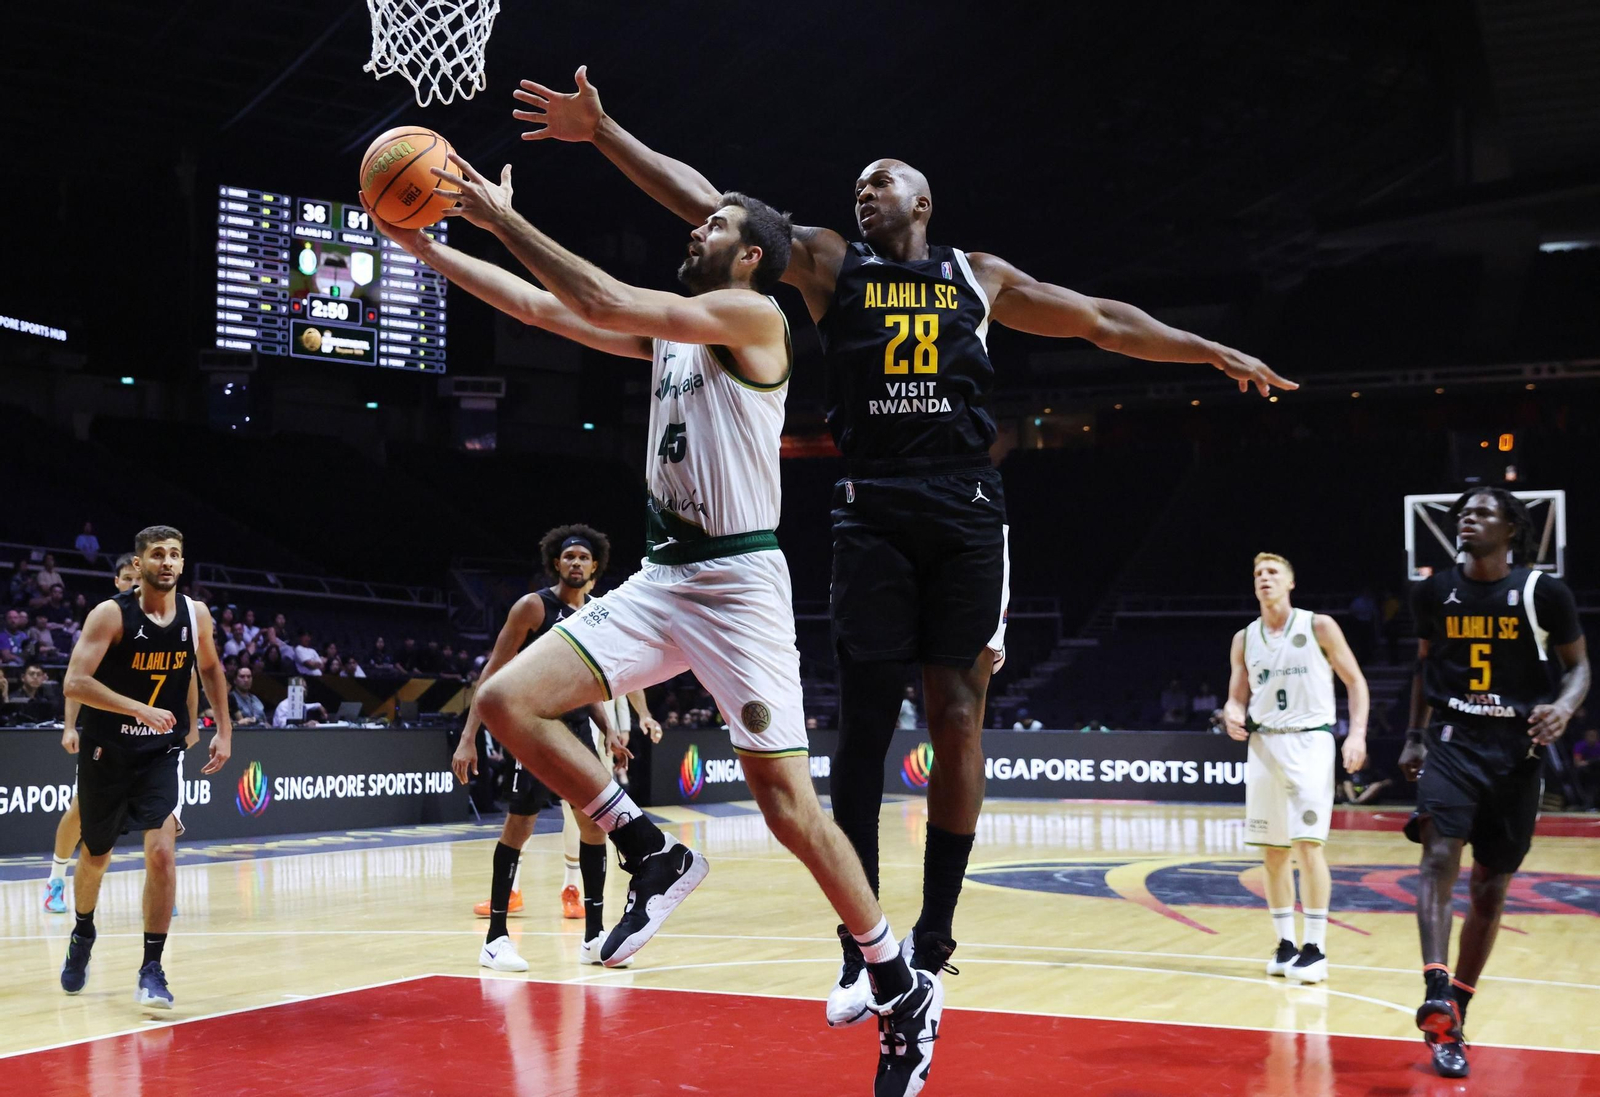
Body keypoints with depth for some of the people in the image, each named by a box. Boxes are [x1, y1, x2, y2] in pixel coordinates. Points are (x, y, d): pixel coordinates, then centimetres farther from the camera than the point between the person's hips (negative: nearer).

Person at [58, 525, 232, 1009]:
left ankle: (152, 970, -7)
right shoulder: (111, 614, -15)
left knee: (161, 852, -16)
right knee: (96, 856, 15)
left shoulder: (196, 615, -2)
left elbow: (210, 669, 17)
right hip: (107, 751, -1)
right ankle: (82, 935, 45)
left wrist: (224, 729, 12)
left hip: (162, 752, 2)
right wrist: (140, 709, -33)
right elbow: (76, 683, -23)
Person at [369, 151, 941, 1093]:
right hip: (662, 580, 8)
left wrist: (505, 220, -14)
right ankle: (655, 857, 5)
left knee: (790, 807, -9)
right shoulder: (670, 333, 17)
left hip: (739, 582, -8)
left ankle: (904, 993, 8)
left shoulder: (752, 316, -7)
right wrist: (429, 249, 13)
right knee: (506, 703, -6)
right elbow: (545, 309, 16)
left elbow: (607, 302, -18)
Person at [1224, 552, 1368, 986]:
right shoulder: (1244, 640, 9)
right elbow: (1237, 698, 14)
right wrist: (1234, 715, -10)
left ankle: (1315, 948, -6)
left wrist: (1357, 734, -11)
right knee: (1272, 850, 6)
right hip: (1264, 744, 4)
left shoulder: (1319, 627, -2)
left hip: (1310, 741, -4)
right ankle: (1285, 943, 16)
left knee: (1308, 843, -12)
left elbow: (1356, 681, 1)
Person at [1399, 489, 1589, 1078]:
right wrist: (1414, 735, 11)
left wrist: (1563, 707, -17)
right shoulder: (1434, 591, 2)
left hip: (1516, 750, 0)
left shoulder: (1544, 592, -5)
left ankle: (1454, 1012, 21)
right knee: (1440, 857, -22)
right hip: (1452, 741, 0)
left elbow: (1578, 664, 4)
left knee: (1491, 887, 7)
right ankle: (1437, 999, -33)